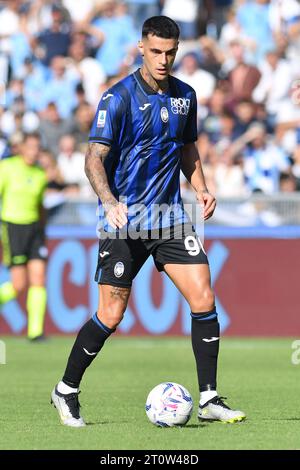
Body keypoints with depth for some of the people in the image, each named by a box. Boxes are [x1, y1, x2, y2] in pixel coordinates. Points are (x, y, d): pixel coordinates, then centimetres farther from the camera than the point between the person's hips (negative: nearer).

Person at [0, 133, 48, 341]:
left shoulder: (40, 174, 8)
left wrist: (43, 235, 22)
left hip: (34, 228, 5)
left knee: (39, 277, -7)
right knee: (19, 284, -8)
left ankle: (36, 330, -5)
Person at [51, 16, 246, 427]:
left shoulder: (185, 96, 8)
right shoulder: (119, 97, -10)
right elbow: (94, 158, -16)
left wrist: (201, 188, 6)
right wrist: (109, 201, -32)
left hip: (170, 215, 5)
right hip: (125, 219, -5)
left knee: (204, 300, -7)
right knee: (111, 317, -4)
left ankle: (209, 400, 1)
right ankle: (66, 391, 16)